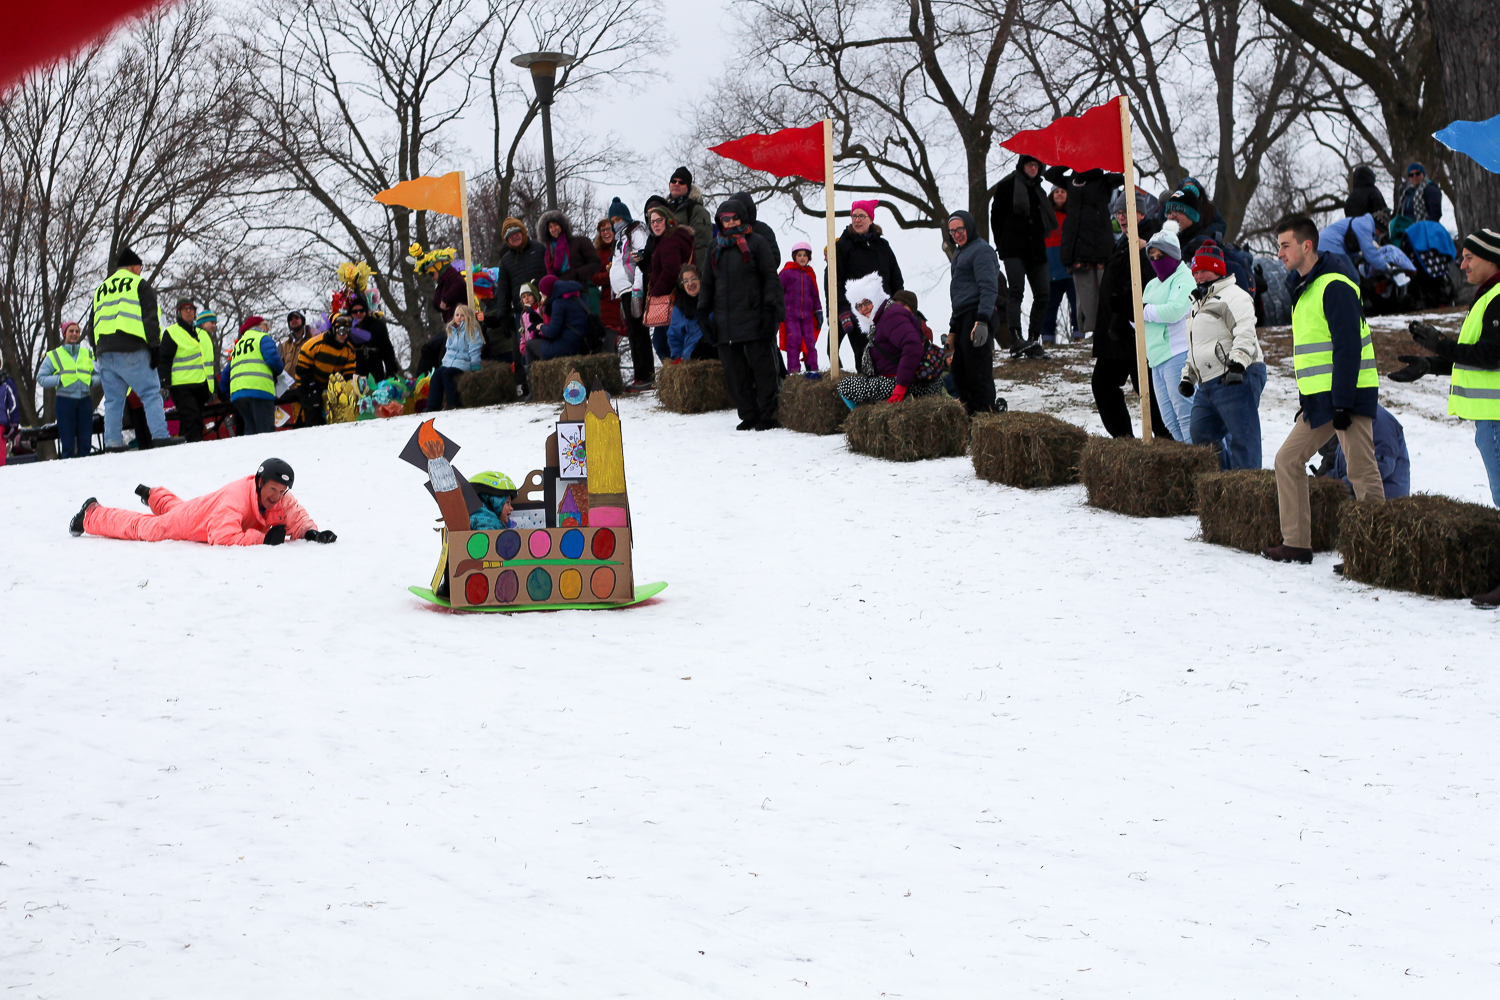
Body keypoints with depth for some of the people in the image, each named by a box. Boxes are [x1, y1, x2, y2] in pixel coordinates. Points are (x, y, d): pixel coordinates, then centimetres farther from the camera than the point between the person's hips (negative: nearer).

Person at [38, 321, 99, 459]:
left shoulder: (88, 354, 17)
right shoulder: (54, 355, 9)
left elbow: (97, 375, 22)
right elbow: (41, 379, 5)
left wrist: (91, 381, 0)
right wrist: (60, 379, -9)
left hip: (85, 400, 3)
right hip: (65, 400, -3)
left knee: (85, 441, 1)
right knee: (67, 442, -5)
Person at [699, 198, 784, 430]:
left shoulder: (756, 243, 2)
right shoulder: (716, 247, 17)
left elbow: (771, 278, 0)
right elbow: (708, 282, 23)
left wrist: (770, 308, -9)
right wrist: (703, 310, 13)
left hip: (753, 317, -5)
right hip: (725, 322, 5)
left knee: (762, 367, -4)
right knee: (734, 370, 2)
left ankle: (768, 415, 2)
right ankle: (748, 415, 8)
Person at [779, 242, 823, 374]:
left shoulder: (810, 274, 15)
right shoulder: (787, 272, 1)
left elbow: (814, 294, 22)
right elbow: (779, 292, 3)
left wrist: (818, 312, 18)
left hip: (807, 314, 4)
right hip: (790, 313, -4)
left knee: (810, 341, 0)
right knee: (794, 340, -11)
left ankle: (813, 368, 3)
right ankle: (793, 370, -10)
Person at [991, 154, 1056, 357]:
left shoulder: (1038, 190, 21)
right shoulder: (1007, 186, 3)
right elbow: (996, 216, 2)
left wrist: (1039, 243, 18)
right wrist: (1001, 244, 1)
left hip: (1035, 250, 6)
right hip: (1014, 250, -6)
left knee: (1042, 294, -2)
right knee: (1017, 291, -20)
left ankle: (1033, 341, 3)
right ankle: (1016, 339, -31)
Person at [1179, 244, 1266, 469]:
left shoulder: (1232, 296, -5)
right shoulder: (1199, 303, 26)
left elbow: (1245, 334, -18)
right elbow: (1194, 348, 34)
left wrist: (1237, 364, -30)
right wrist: (1187, 377, 27)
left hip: (1237, 379, -10)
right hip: (1207, 386, 10)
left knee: (1242, 438, -10)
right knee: (1200, 434, 7)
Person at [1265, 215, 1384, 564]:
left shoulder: (1335, 286, -14)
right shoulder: (1303, 288, 16)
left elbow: (1348, 348, -19)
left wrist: (1342, 403, -23)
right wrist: (1307, 400, 21)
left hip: (1347, 396, -10)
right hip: (1319, 399, 10)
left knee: (1362, 473, -7)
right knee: (1288, 460, 7)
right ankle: (1296, 544, 9)